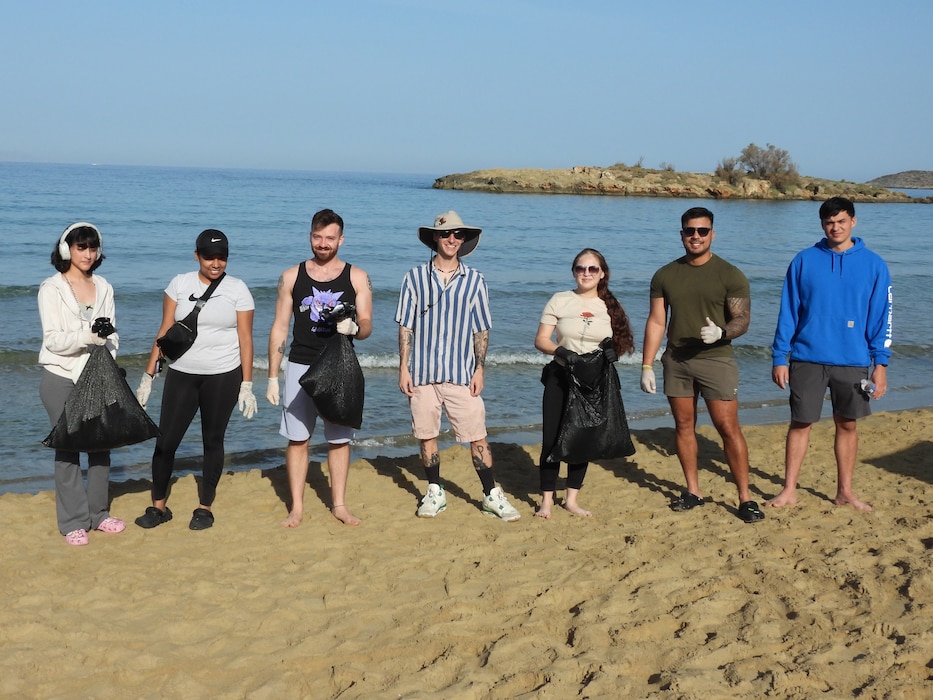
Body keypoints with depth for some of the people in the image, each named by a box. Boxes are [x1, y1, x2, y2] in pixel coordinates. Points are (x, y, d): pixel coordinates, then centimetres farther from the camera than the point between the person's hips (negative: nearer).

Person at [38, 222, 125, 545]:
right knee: (68, 447, 0)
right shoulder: (52, 288, -5)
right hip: (62, 377, -4)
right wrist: (89, 334, -26)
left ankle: (98, 512, 20)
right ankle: (73, 521, 8)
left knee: (101, 443, 6)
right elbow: (53, 339, -12)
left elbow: (111, 334, 9)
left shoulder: (104, 288, 8)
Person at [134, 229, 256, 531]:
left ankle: (205, 507, 19)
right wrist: (149, 374, 1)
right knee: (165, 440, 0)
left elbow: (245, 339, -1)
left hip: (223, 376, -1)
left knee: (213, 440, 7)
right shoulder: (180, 284, 2)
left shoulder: (238, 289, -1)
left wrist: (247, 385, -4)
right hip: (181, 374, 1)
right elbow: (164, 332, 4)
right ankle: (158, 506, 14)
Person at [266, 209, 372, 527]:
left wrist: (354, 327, -23)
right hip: (300, 367, 0)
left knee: (339, 438, 6)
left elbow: (367, 326, 2)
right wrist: (272, 376, 2)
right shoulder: (291, 277, 5)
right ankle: (297, 507, 10)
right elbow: (279, 329, 6)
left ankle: (339, 504, 17)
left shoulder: (357, 277, 4)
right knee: (297, 438, 2)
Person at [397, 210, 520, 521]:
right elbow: (406, 327, 5)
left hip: (461, 374, -1)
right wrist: (403, 368, 0)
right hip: (422, 372, 1)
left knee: (477, 437, -1)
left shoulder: (474, 280, 3)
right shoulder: (416, 277, 3)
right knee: (426, 435, 8)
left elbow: (481, 330, 6)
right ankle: (435, 493, 24)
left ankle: (492, 495, 10)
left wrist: (480, 370, -1)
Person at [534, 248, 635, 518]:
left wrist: (613, 352, -14)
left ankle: (571, 499, 21)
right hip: (560, 379, -2)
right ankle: (546, 500, 6)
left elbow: (619, 343, 9)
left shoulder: (609, 306, 4)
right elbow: (541, 340, -4)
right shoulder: (560, 301, -2)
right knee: (552, 438, -4)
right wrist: (561, 351, -23)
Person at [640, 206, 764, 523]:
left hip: (715, 359, -4)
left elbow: (742, 319, -7)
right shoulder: (665, 275, 7)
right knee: (684, 425, 9)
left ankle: (745, 498, -1)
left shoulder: (730, 275, -4)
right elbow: (656, 322, 8)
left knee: (729, 428, -6)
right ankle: (693, 491, 21)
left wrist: (721, 333, -29)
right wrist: (647, 366, 3)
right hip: (676, 361, 4)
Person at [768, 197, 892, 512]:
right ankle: (789, 490, 14)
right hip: (808, 358, 0)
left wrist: (880, 362, -5)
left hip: (853, 361, 0)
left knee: (847, 425, 10)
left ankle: (845, 491, 22)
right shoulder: (804, 261, 0)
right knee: (800, 423, 5)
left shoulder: (873, 264, 1)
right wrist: (779, 357, -3)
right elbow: (788, 312, 1)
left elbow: (881, 317, 1)